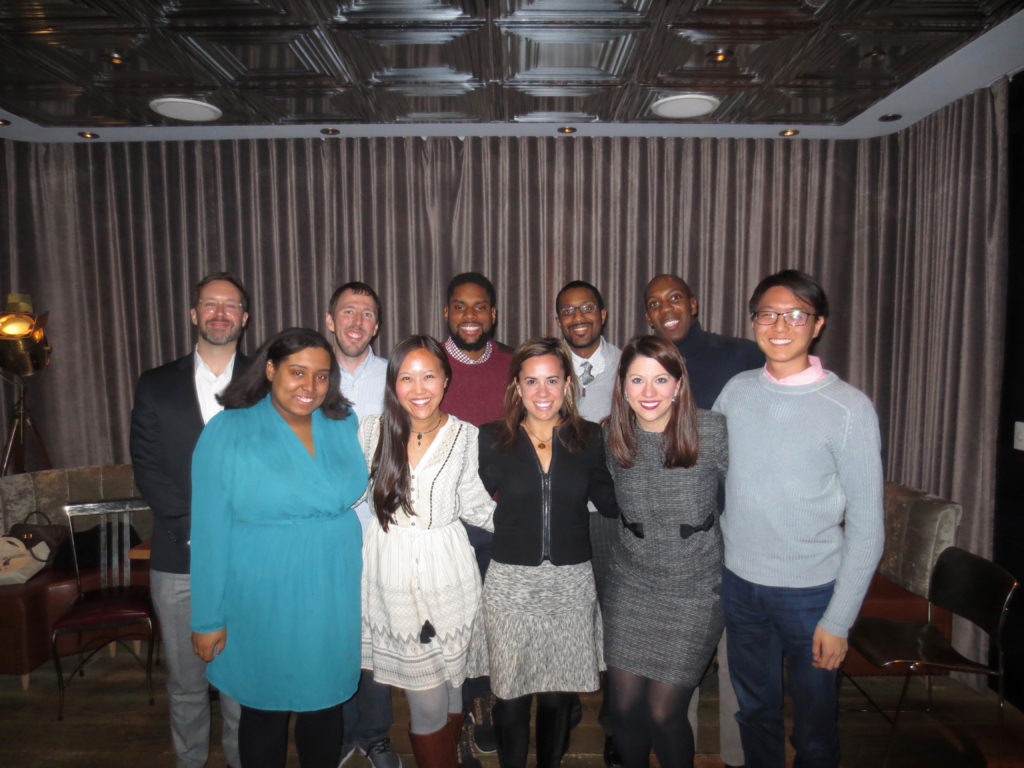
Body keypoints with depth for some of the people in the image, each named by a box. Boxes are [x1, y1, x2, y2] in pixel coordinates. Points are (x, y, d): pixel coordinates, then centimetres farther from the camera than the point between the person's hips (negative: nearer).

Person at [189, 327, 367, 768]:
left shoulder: (345, 427, 1)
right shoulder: (228, 432, -9)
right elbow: (210, 531, -9)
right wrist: (208, 618, -7)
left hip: (333, 603, 3)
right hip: (262, 606, -3)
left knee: (325, 710, 18)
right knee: (265, 713, 15)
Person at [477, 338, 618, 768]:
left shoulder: (588, 439, 1)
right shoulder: (493, 440, -2)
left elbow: (610, 503, 3)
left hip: (572, 582, 1)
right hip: (511, 582, -1)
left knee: (559, 694, 15)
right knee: (511, 695, 9)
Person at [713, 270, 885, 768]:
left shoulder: (849, 409, -13)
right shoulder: (736, 391, -3)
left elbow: (867, 527, -10)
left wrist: (838, 619, -11)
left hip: (811, 591, -3)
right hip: (739, 582, 3)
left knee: (814, 721, 17)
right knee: (755, 711, 22)